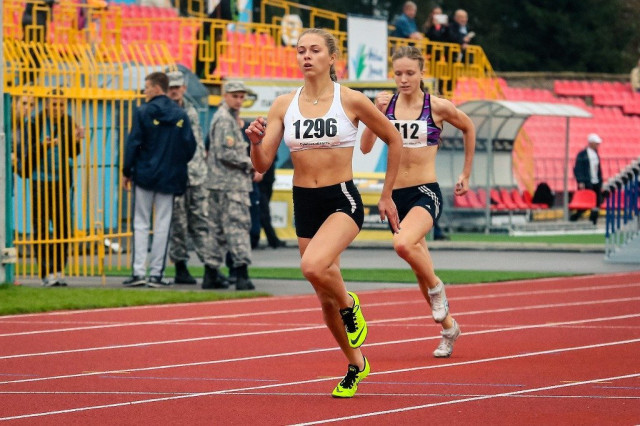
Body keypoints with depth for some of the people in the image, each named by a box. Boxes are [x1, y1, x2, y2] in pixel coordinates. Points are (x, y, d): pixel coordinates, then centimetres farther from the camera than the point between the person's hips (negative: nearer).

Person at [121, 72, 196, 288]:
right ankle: (156, 273, 3)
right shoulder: (181, 115, 3)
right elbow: (190, 146, 4)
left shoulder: (143, 112, -7)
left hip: (145, 174, -3)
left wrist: (127, 172, 0)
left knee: (141, 224, 2)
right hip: (170, 178, 3)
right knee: (162, 225, 5)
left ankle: (139, 272, -5)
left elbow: (133, 144, -8)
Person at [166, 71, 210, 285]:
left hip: (196, 176, 5)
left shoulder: (191, 111, 16)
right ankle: (180, 268, 5)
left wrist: (204, 169, 18)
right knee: (177, 224, -1)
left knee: (201, 220, 3)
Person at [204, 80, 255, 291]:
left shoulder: (231, 118, 21)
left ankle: (211, 275, 14)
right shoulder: (224, 119, -11)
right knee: (238, 226, -13)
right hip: (229, 184, -10)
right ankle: (242, 274, -18)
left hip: (221, 184, 10)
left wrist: (249, 166, 15)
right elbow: (225, 153, -19)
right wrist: (250, 164, -11)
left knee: (219, 230, 11)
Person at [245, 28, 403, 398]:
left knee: (314, 266, -33)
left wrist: (386, 194, 8)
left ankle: (350, 306, -1)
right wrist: (256, 141, -22)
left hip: (343, 201, -5)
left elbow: (394, 140, 6)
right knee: (325, 298, 12)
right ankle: (356, 365, 34)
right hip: (304, 203, 5)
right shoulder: (284, 105, 2)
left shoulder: (351, 101, -7)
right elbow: (263, 164, 0)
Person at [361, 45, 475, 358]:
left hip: (426, 193, -5)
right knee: (420, 267, 13)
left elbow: (468, 128, 13)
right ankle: (448, 327, 32)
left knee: (403, 244, -33)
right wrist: (376, 114, -16)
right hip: (396, 194, 5)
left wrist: (466, 174, 16)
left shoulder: (438, 107, -5)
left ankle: (436, 288, -5)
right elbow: (366, 147, -3)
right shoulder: (387, 104, 2)